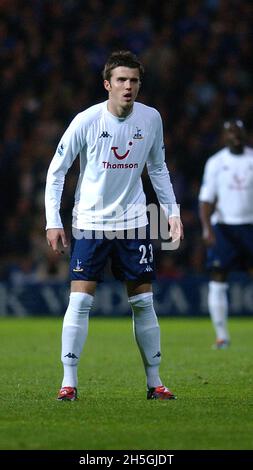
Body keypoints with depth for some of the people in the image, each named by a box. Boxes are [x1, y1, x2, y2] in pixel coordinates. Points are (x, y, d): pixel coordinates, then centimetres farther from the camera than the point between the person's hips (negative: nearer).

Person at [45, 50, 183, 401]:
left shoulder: (151, 119, -2)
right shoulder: (86, 121, -12)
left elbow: (158, 168, 14)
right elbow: (56, 171, -4)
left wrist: (172, 210, 6)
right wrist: (53, 221, -9)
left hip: (132, 223, 3)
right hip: (90, 223, -3)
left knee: (143, 302, 4)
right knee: (80, 301, -10)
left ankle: (154, 382, 12)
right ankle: (69, 381, -4)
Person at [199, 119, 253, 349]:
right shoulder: (215, 163, 1)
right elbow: (206, 199, -1)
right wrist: (207, 228, -14)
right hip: (223, 227, -1)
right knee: (218, 282, -5)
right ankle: (222, 335, 2)